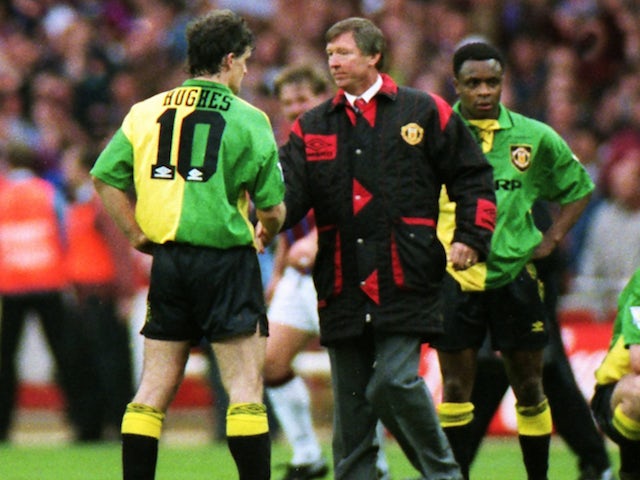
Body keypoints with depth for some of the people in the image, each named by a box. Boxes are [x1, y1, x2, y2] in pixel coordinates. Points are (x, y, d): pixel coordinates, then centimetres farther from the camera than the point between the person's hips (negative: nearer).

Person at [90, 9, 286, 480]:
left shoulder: (147, 111, 7)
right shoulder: (247, 119, -5)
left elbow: (105, 175, 5)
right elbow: (272, 204, -6)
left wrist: (137, 232, 12)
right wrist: (265, 235, 15)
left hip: (167, 260, 5)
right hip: (226, 260, -5)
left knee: (154, 389, 9)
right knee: (245, 388, -3)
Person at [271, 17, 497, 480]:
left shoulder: (424, 112, 5)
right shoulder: (312, 127, 13)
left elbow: (473, 176, 9)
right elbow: (288, 194, 1)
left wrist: (471, 238, -3)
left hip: (404, 279, -4)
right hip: (342, 283, 4)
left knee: (395, 381, -14)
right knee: (350, 397, 5)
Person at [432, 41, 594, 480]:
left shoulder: (535, 137, 3)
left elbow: (578, 187, 17)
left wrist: (552, 239, 7)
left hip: (515, 274, 1)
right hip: (453, 274, -1)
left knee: (528, 385, 4)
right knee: (456, 386, 0)